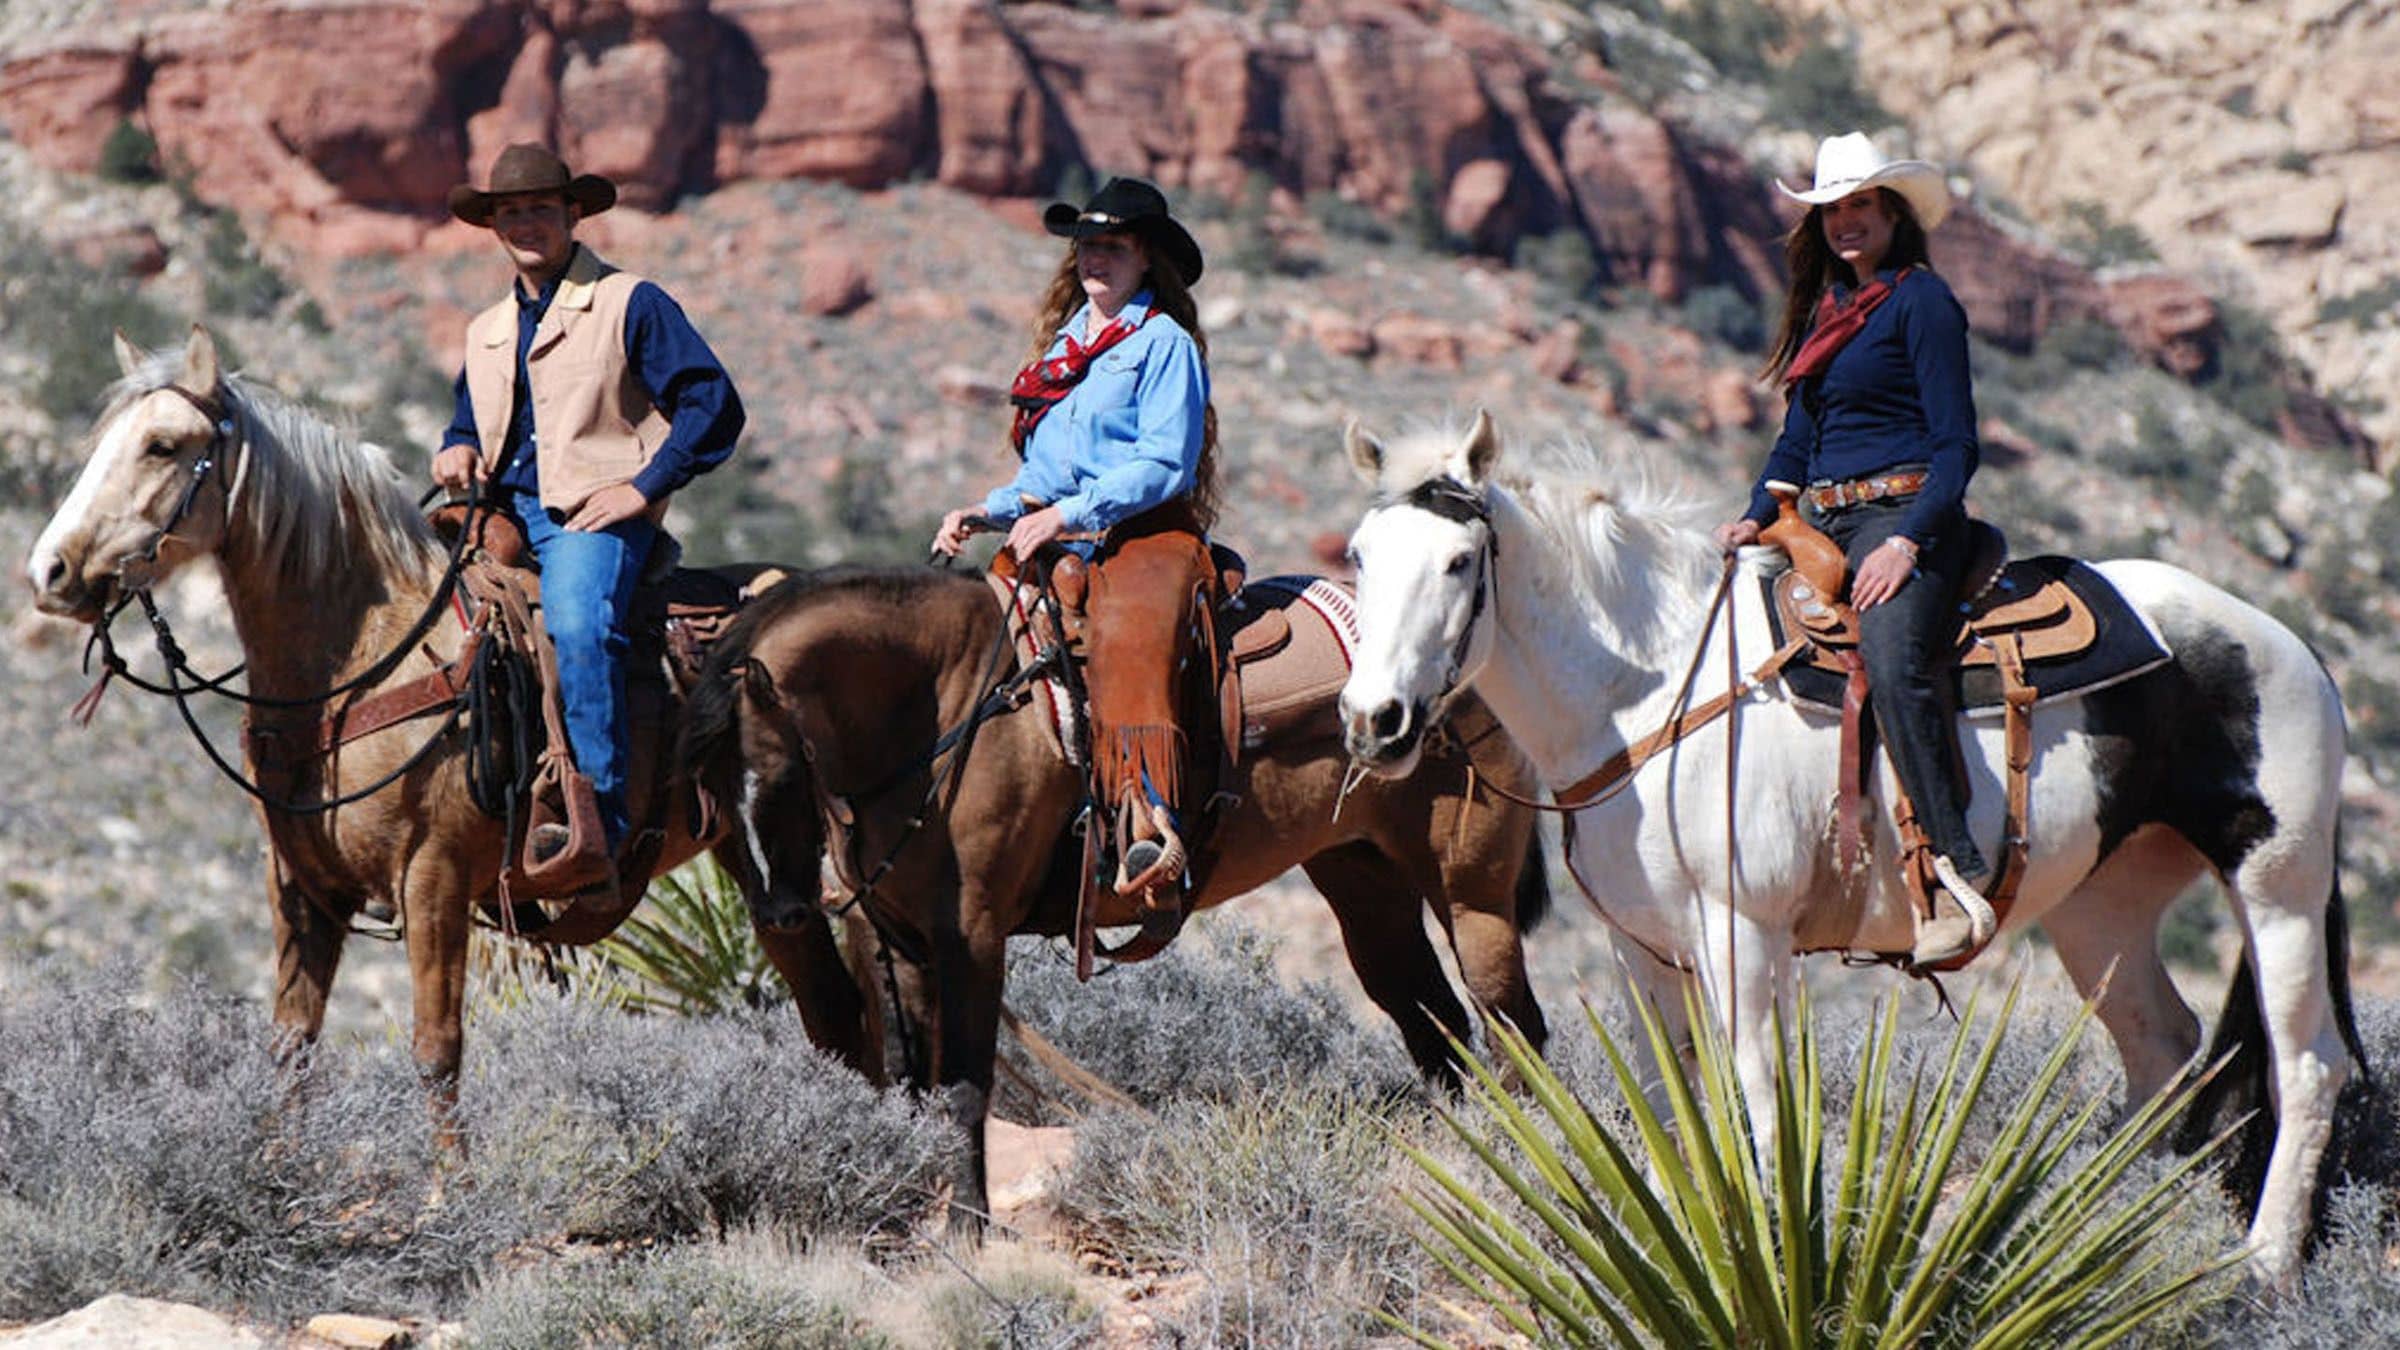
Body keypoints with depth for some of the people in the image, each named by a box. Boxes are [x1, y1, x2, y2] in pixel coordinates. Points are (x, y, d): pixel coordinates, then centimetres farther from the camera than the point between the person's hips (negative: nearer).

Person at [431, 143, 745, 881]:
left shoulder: (631, 305, 3)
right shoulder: (486, 332, 23)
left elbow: (713, 403, -4)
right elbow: (468, 422, 34)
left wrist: (645, 487, -11)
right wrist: (457, 451, 8)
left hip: (595, 514, -7)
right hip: (502, 513, 7)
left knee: (576, 624, -34)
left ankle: (597, 812, -36)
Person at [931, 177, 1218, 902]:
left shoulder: (1165, 344, 1)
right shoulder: (1064, 344, 24)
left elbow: (1165, 466, -10)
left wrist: (1067, 513, -18)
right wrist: (987, 511, 11)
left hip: (1147, 536, -9)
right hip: (1059, 541, 9)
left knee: (1127, 639, -36)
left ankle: (1149, 829, -55)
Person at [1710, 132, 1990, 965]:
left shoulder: (1922, 301, -4)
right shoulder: (1823, 309, 19)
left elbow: (1956, 445, -10)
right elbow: (1798, 436, 24)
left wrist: (1907, 540, -22)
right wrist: (1756, 519, 7)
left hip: (1902, 514, -9)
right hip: (1825, 523, 9)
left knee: (1891, 664, -34)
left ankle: (1960, 873, -40)